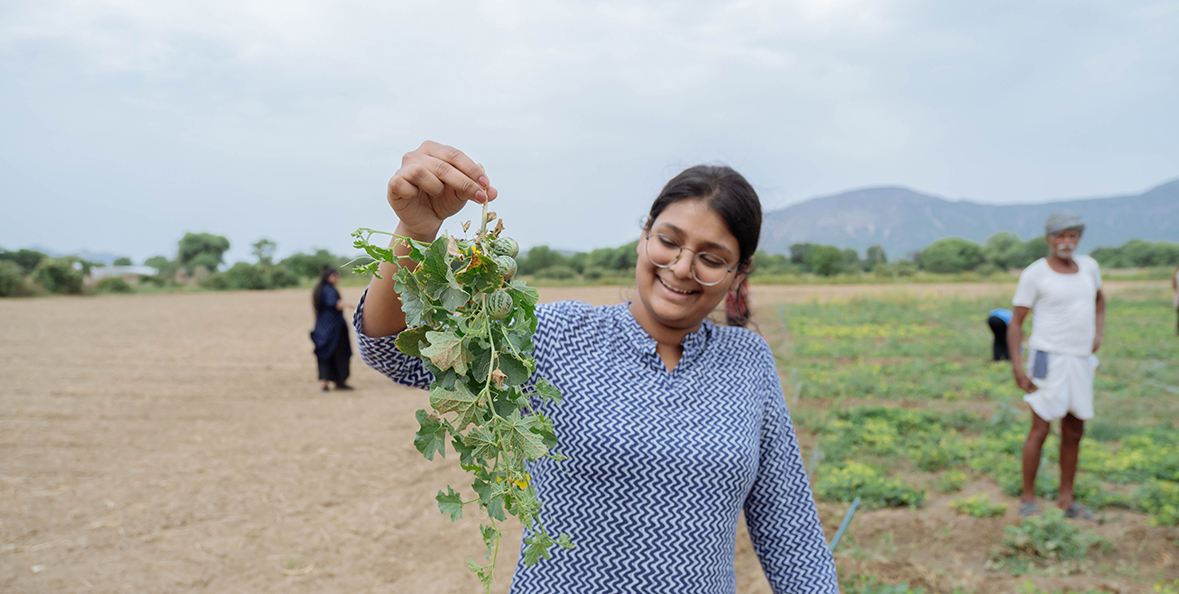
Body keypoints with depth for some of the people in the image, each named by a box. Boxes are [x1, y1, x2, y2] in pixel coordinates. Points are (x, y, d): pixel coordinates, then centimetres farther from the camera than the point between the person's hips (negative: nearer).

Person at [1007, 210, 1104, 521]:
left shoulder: (1088, 266, 6)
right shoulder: (1034, 274, -11)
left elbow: (1099, 298, 27)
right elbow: (1015, 323, -8)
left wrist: (1098, 331, 10)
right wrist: (1017, 367, -15)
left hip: (1080, 361, 6)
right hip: (1049, 359, -6)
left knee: (1074, 432, 11)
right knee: (1040, 431, -4)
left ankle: (1066, 499, 24)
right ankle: (1028, 501, 9)